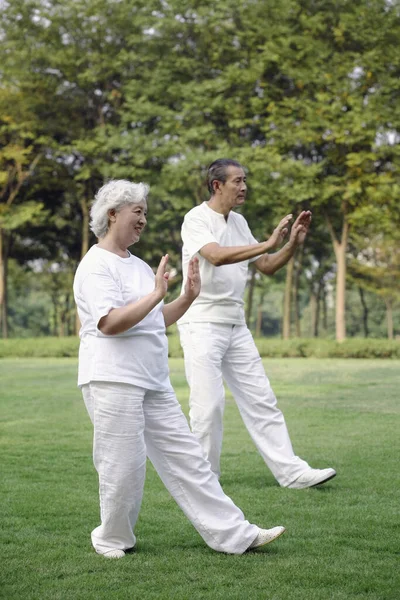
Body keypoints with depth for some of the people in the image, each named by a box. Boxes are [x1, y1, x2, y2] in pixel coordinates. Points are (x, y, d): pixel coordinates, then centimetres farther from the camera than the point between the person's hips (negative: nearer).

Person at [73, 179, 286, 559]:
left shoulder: (138, 266, 20)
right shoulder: (96, 265, -9)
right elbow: (110, 323, -21)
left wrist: (187, 298, 13)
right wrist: (155, 295, -22)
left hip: (154, 384, 9)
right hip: (113, 381, -8)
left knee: (185, 458, 6)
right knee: (124, 467, -3)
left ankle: (234, 535, 6)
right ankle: (113, 539, 19)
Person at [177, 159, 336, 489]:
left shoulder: (239, 222, 14)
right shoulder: (197, 218, -9)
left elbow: (267, 266, 18)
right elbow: (215, 255, -27)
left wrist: (293, 243, 1)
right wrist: (268, 244, -30)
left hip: (236, 325, 7)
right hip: (202, 323, -7)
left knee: (261, 399, 4)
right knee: (208, 404, -7)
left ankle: (291, 471, 4)